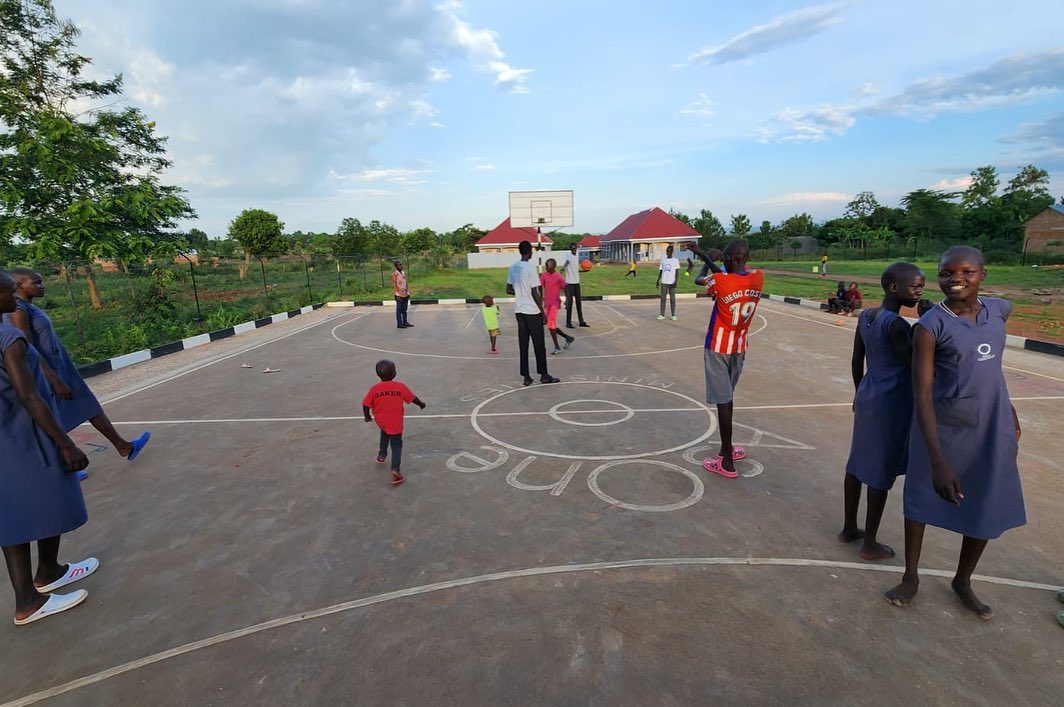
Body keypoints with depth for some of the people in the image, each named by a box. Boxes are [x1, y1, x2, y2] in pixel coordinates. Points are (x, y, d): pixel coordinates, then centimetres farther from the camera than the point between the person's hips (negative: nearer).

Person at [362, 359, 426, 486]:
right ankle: (395, 470, -7)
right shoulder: (400, 387, -14)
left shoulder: (374, 389, -11)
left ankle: (382, 455, 48)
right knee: (396, 445, 6)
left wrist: (367, 416, 13)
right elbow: (413, 398, -4)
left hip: (381, 421, 3)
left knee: (385, 433, 34)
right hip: (396, 423, -3)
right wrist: (421, 404, 16)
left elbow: (366, 405, -6)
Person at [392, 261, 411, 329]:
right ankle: (399, 324, 4)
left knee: (404, 309, 14)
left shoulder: (403, 273, 12)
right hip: (399, 295, -7)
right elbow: (394, 285, -14)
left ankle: (405, 322, 22)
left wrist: (408, 293, 13)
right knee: (399, 310, -1)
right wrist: (398, 295, -19)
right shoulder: (394, 274, -11)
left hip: (405, 295, 7)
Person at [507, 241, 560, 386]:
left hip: (519, 311, 6)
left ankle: (526, 376, 10)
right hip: (532, 311, -6)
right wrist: (543, 312, -9)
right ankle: (543, 375, 13)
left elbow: (509, 290, 13)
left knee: (523, 344, 8)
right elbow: (535, 293, -16)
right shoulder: (530, 268, -14)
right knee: (539, 344, 4)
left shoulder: (513, 268, 6)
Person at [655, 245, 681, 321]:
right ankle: (662, 315, 4)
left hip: (672, 282, -3)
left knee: (672, 299, 2)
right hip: (664, 282, 3)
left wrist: (676, 281, -14)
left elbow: (677, 272, -3)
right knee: (663, 298, 1)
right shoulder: (663, 260, 12)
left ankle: (673, 315, 8)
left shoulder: (675, 260, 1)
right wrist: (658, 280, 6)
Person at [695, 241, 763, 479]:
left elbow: (699, 280, 2)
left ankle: (727, 462, 4)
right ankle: (727, 448, 33)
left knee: (723, 401, -2)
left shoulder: (719, 281, -20)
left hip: (718, 348, -6)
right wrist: (706, 256, 24)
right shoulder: (758, 278, -4)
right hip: (739, 347, 6)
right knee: (726, 397, 20)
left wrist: (706, 264, 23)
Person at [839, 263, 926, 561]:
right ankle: (870, 544, 17)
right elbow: (915, 367, -17)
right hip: (891, 405, -8)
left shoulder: (866, 316, 4)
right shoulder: (896, 325, -21)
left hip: (867, 399, 8)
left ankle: (849, 528, 29)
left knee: (857, 464, 16)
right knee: (881, 474, 3)